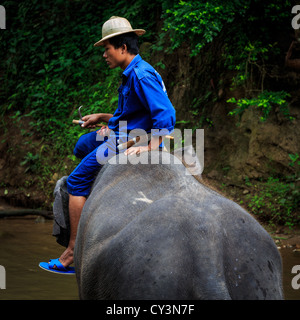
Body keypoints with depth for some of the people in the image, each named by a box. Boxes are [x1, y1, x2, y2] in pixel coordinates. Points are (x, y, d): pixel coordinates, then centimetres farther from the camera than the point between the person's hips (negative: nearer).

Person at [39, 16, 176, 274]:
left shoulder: (142, 74, -21)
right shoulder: (131, 73, 12)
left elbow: (166, 114, -29)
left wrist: (150, 147, -34)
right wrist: (101, 117, 19)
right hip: (119, 133, 11)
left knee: (77, 182, -11)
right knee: (82, 146, 29)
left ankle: (73, 252, -12)